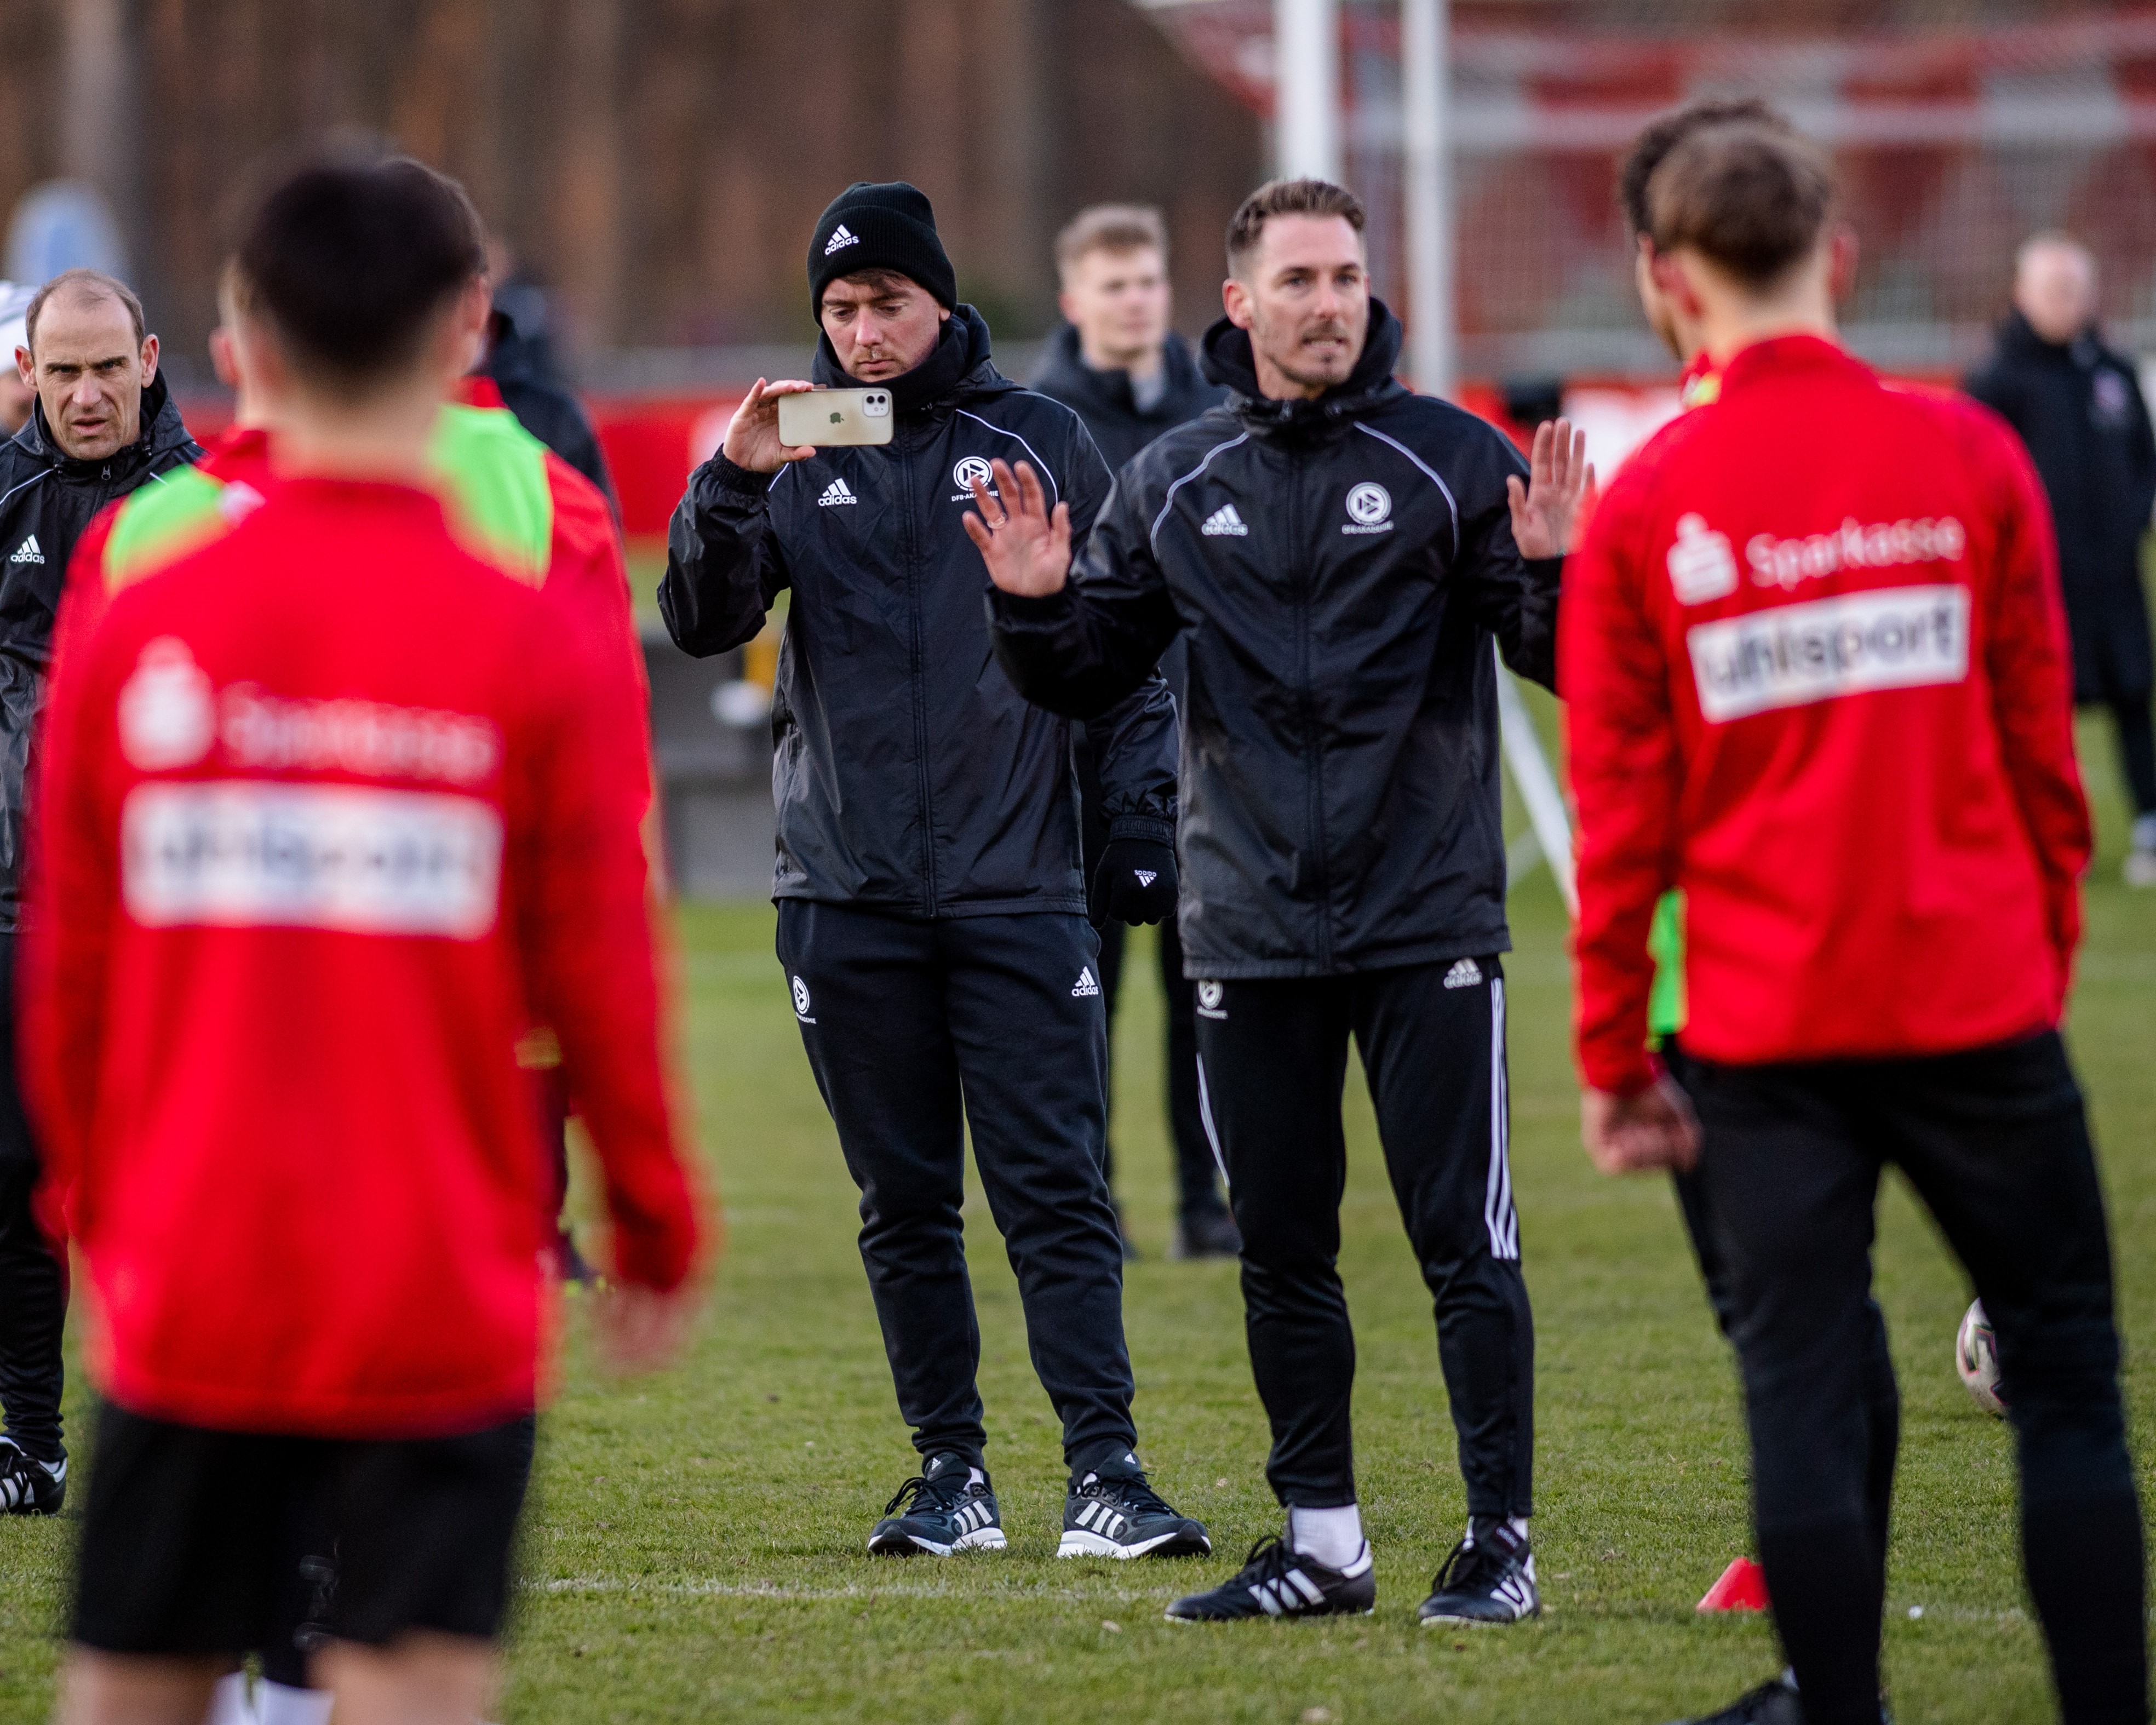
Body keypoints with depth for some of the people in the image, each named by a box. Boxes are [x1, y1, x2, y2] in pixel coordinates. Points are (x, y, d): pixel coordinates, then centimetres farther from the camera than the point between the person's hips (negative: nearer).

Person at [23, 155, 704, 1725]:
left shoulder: (139, 631, 0)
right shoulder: (529, 645, -6)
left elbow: (64, 972, 6)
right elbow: (603, 979, -3)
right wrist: (656, 1230, 9)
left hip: (188, 1292, 2)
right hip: (444, 1303, -2)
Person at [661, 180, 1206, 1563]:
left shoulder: (1038, 441, 6)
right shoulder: (797, 456, 8)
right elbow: (704, 623, -2)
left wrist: (1144, 817, 1)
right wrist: (733, 484, -18)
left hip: (1018, 881, -2)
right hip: (848, 893, 2)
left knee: (1056, 1188, -6)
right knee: (904, 1203, 6)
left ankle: (1105, 1471, -9)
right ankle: (953, 1471, 11)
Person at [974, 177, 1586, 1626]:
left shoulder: (1450, 459, -1)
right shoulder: (1176, 485, 9)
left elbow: (1567, 663, -3)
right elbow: (1087, 678, 15)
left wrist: (1554, 571, -24)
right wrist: (1036, 604, -5)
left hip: (1428, 922, -4)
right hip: (1251, 934, 4)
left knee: (1465, 1241, -4)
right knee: (1283, 1252, 9)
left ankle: (1503, 1544, 1)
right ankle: (1321, 1544, 19)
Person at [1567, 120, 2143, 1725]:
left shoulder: (1643, 506, -2)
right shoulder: (1966, 457, -2)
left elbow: (1621, 806, 0)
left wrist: (1612, 1054, 7)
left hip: (1764, 1032, 0)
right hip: (1978, 996, 0)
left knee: (1804, 1385, 4)